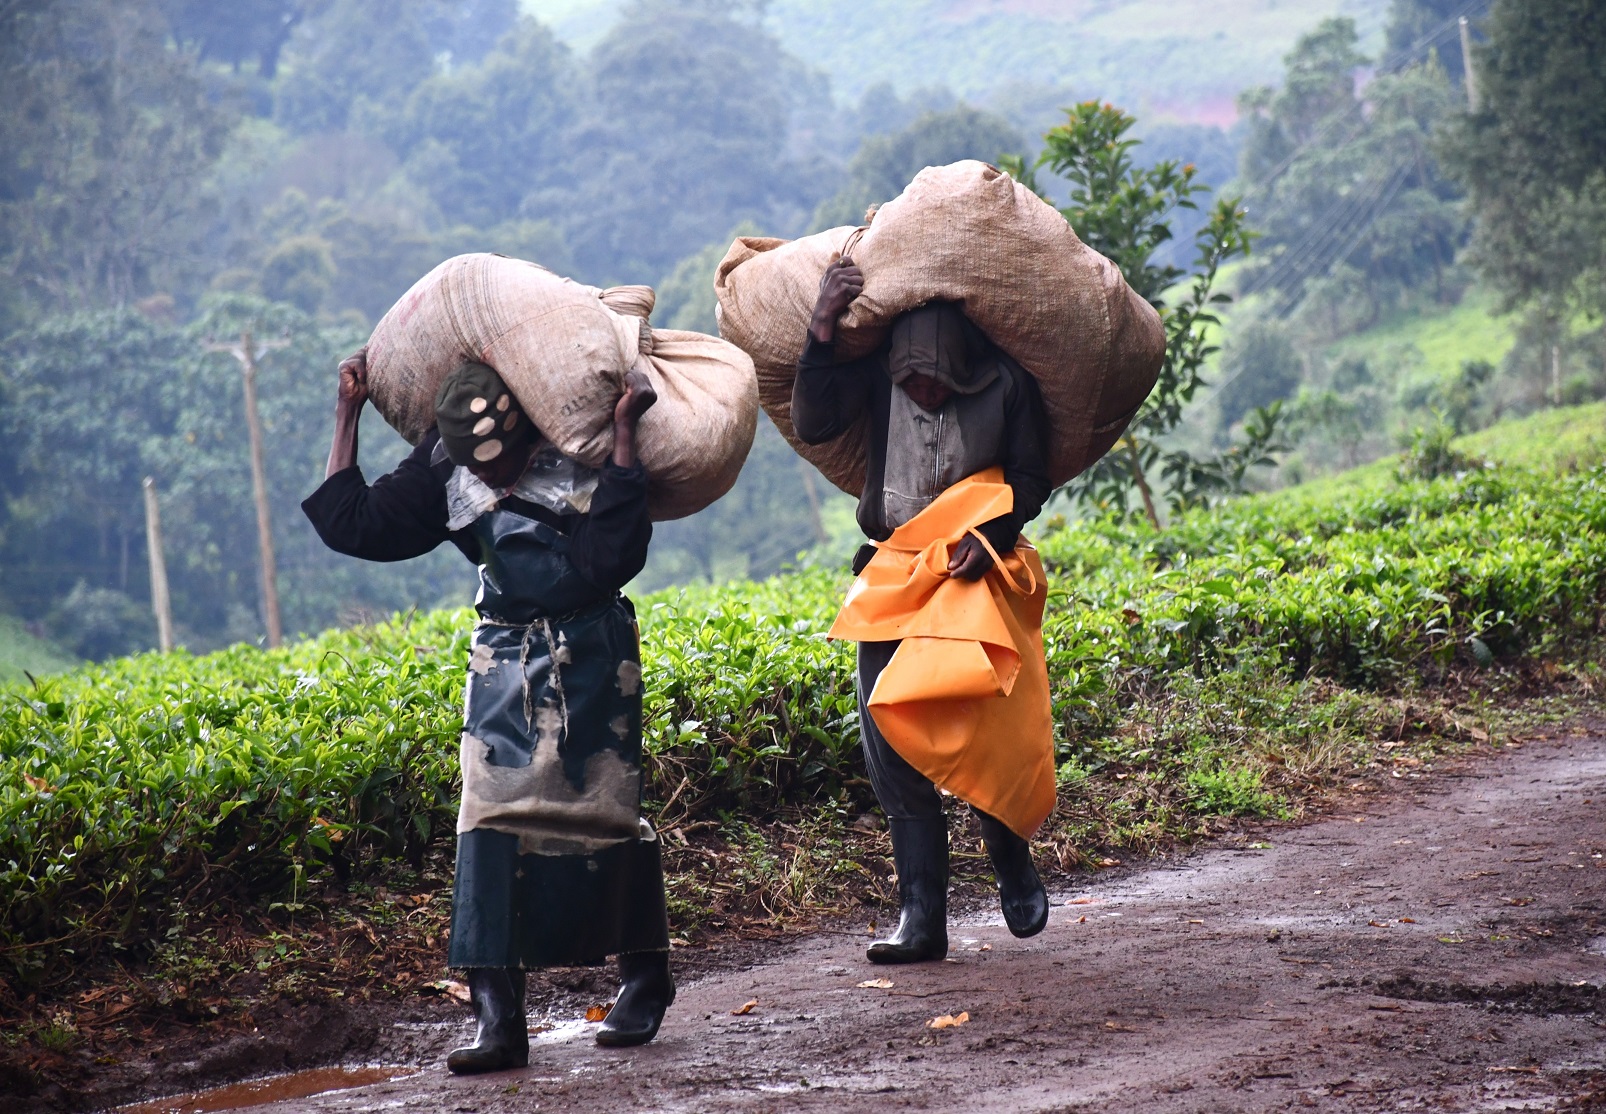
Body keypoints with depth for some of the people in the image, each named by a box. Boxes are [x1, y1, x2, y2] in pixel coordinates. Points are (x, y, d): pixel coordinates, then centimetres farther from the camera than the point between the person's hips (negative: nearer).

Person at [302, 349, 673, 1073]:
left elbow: (612, 556, -28)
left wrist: (624, 430, -30)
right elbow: (351, 524, 4)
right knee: (491, 817, -9)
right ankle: (498, 1017, -10)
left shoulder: (584, 457, -14)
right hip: (504, 662, 3)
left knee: (601, 811, -1)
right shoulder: (443, 470, -1)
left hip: (590, 659, -3)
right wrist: (348, 413, 3)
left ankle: (645, 977, 22)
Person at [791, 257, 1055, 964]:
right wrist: (821, 331, -23)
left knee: (986, 734, -12)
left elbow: (1030, 480, 0)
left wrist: (990, 535, -17)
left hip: (978, 570, -2)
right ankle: (921, 918, 0)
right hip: (893, 575, 2)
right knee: (889, 739, -6)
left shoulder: (1006, 383, -8)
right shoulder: (877, 373, -5)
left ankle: (1015, 876, 19)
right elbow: (812, 425, -15)